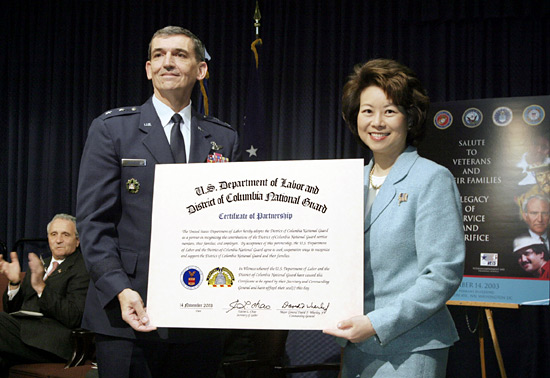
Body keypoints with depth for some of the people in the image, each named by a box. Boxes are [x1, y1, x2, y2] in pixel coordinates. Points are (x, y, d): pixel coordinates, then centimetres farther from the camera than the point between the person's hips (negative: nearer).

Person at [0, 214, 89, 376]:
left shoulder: (84, 268, 2)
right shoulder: (40, 264, 26)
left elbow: (74, 318, -11)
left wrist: (41, 287, -18)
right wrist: (14, 282, 2)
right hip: (24, 326, 6)